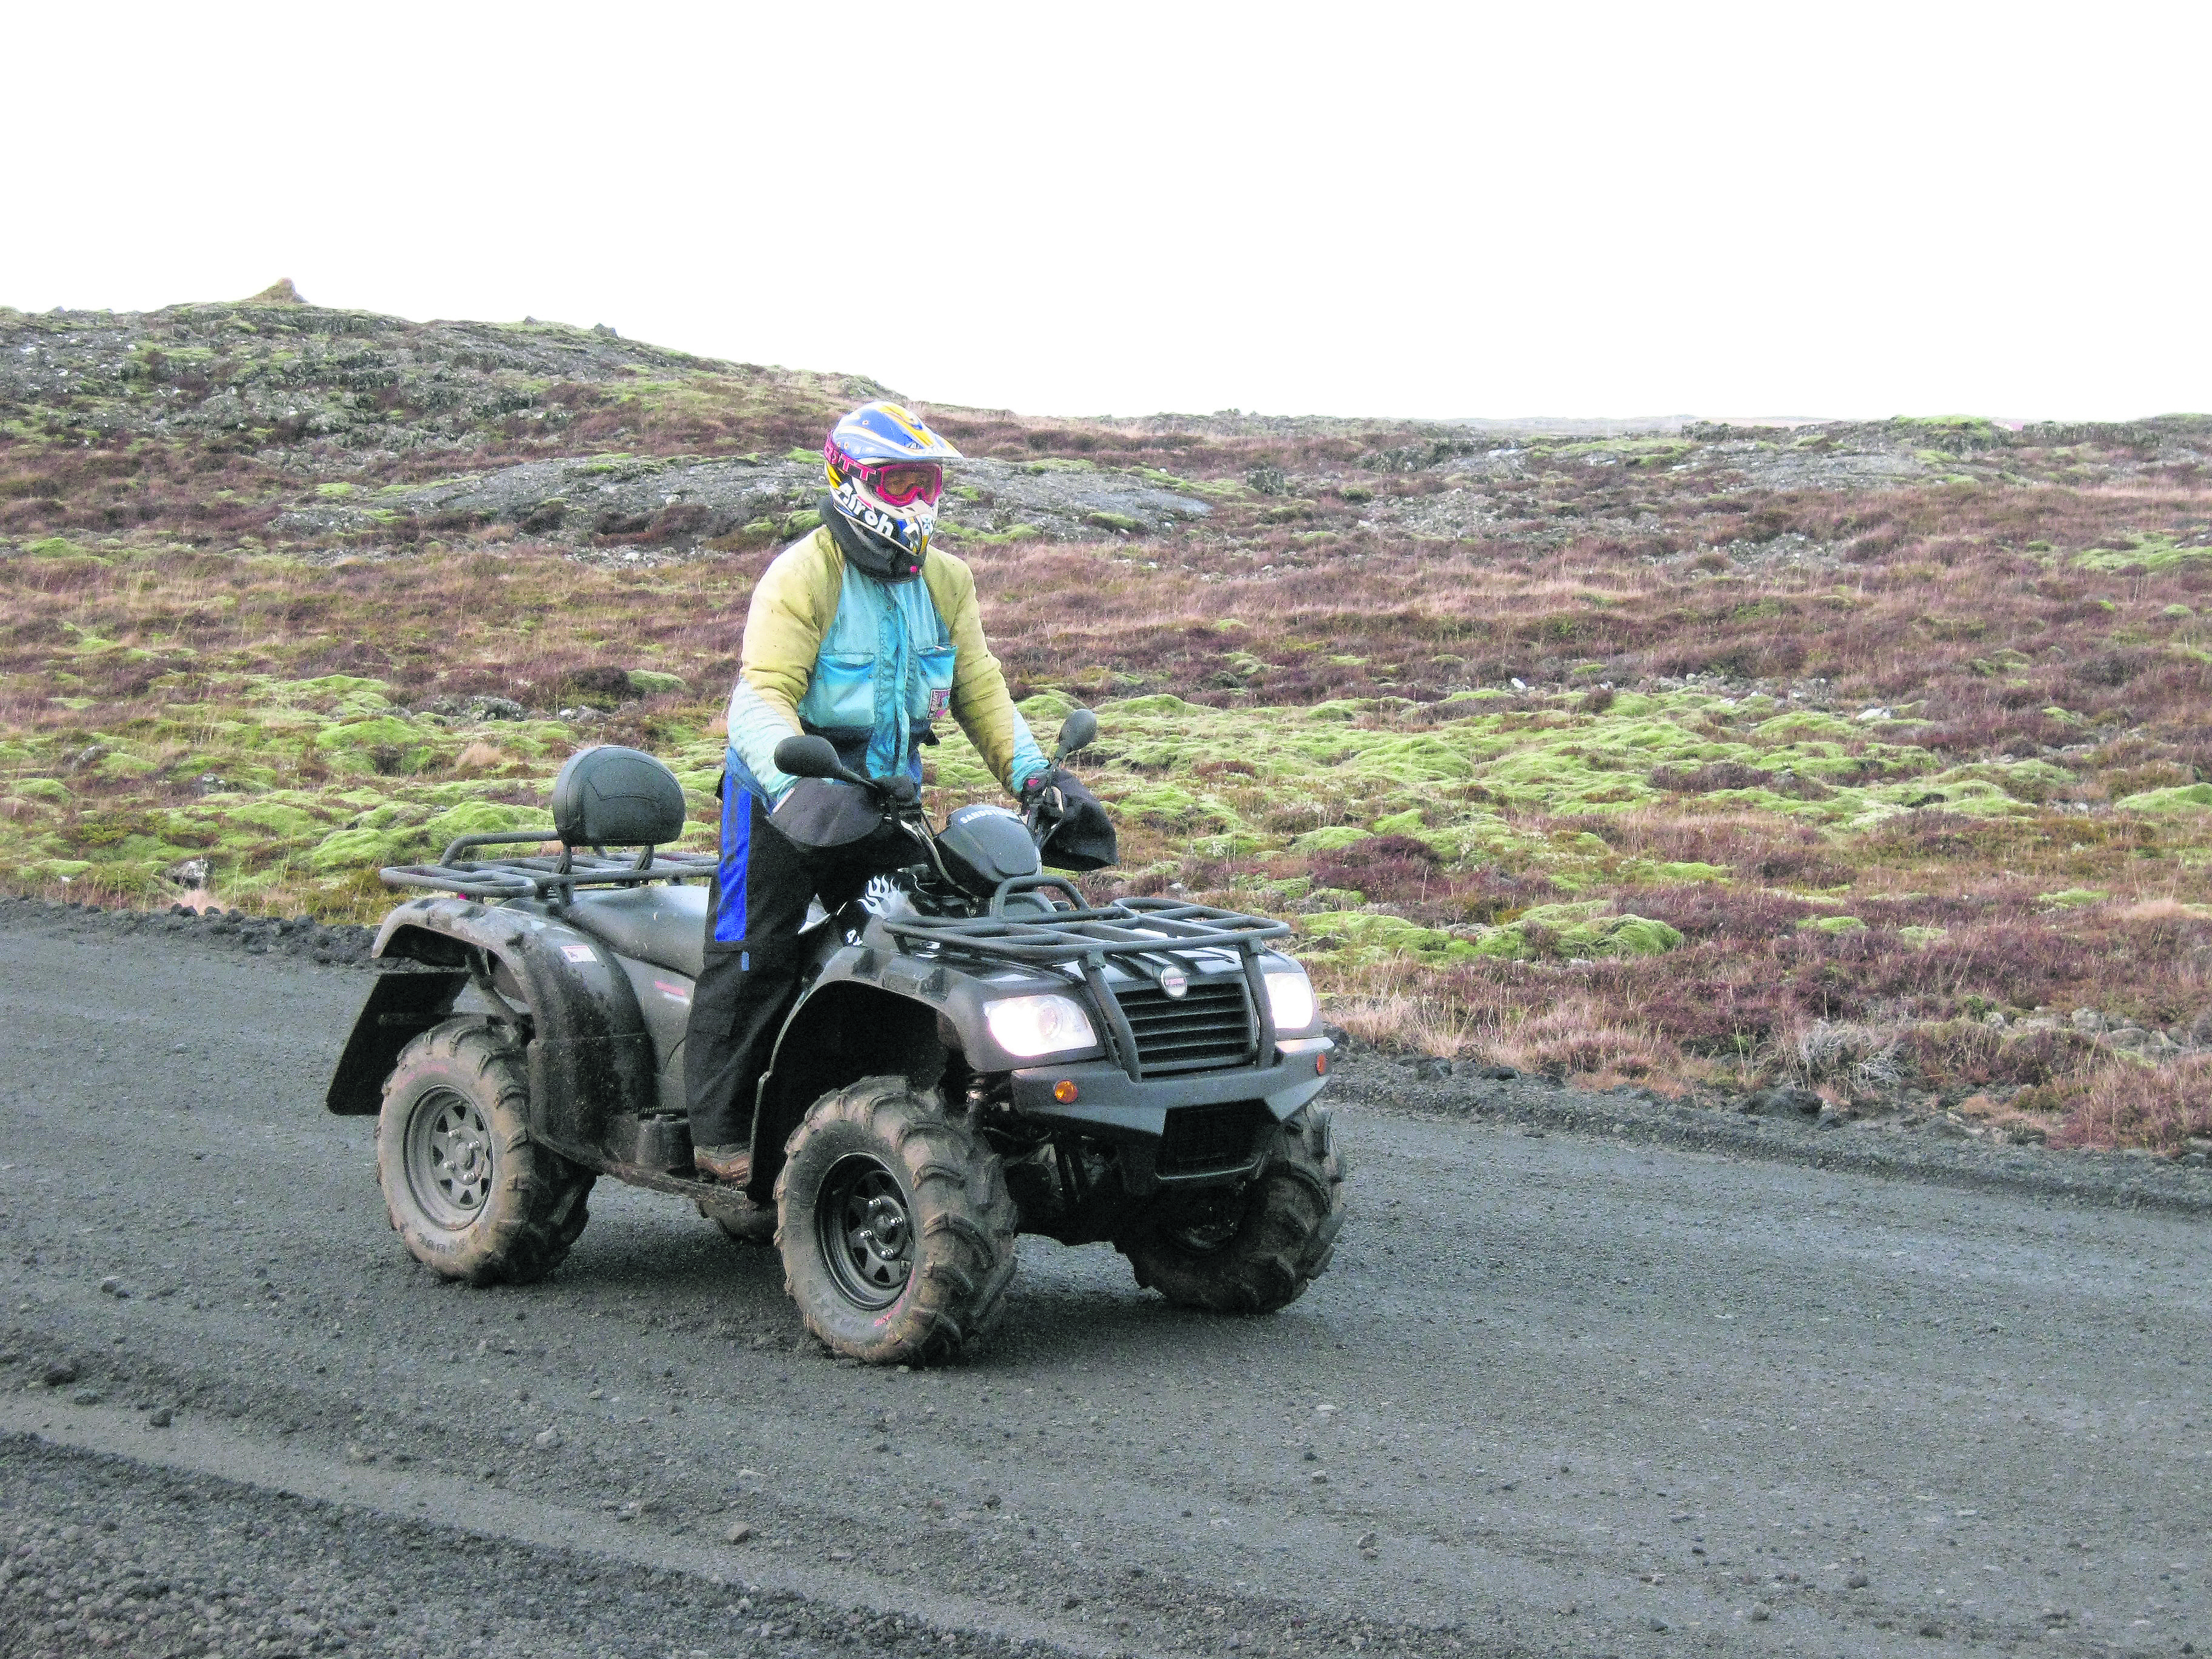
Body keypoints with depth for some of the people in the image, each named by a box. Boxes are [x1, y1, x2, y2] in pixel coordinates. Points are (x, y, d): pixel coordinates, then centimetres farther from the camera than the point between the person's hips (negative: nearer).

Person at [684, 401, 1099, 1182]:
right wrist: (793, 785, -40)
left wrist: (1033, 773, -6)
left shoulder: (945, 582, 8)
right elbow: (762, 693, -22)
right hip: (788, 793, -6)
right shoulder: (801, 576, -13)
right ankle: (720, 1132, -1)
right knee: (755, 957, -7)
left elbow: (979, 688, 10)